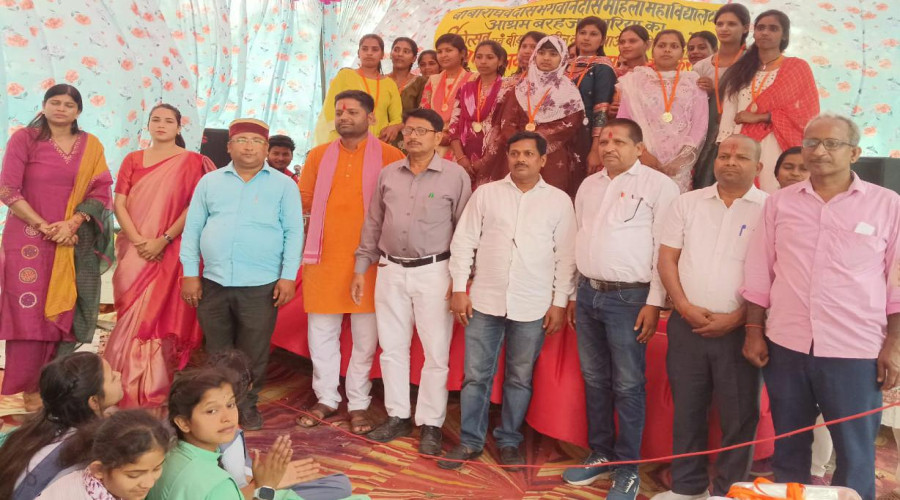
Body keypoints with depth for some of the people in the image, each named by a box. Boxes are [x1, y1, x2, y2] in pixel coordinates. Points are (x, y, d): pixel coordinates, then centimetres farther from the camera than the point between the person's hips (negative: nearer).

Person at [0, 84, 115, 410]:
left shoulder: (91, 146, 8)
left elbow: (101, 192, 2)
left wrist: (71, 223, -12)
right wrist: (45, 227, -12)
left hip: (76, 243, 2)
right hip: (30, 239, -2)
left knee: (69, 313, 3)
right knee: (30, 313, -2)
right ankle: (30, 387, 8)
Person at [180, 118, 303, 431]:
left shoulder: (283, 185, 3)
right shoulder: (210, 182, 9)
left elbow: (294, 233, 0)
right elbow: (192, 229, 9)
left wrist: (288, 276, -8)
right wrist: (190, 273, 2)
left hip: (261, 285, -2)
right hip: (213, 282, 2)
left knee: (253, 354, 7)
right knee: (216, 352, 12)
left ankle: (248, 405, 25)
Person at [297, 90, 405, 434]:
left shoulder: (390, 157, -1)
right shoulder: (319, 155, 11)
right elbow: (303, 200, 15)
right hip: (324, 255, 3)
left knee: (365, 334, 5)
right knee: (321, 332, 9)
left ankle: (358, 404, 18)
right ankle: (326, 398, 24)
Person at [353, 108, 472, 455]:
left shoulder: (455, 176, -4)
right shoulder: (388, 174, 8)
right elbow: (373, 225, 13)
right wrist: (361, 270, 11)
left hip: (434, 272, -4)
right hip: (391, 271, 4)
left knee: (436, 352, 1)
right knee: (392, 348, 10)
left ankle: (430, 425, 14)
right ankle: (397, 417, 24)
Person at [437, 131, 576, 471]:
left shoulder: (559, 201, 3)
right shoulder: (486, 193, 4)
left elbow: (565, 256, 3)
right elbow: (463, 242, 4)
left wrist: (560, 302, 0)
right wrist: (459, 289, -1)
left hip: (533, 307, 0)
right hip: (485, 301, 1)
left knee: (520, 378, 10)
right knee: (476, 375, 6)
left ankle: (509, 442, 26)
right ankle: (470, 441, 21)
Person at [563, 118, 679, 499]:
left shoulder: (658, 185, -6)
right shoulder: (589, 185, 13)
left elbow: (666, 249, -10)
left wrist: (654, 302, -14)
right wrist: (573, 294, 16)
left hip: (629, 297, -6)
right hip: (588, 293, 6)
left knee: (627, 386, 1)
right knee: (594, 379, 14)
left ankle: (627, 468, 14)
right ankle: (600, 454, 28)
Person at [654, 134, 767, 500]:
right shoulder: (687, 203, 7)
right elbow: (667, 259, 4)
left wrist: (737, 318, -12)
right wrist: (685, 307, -8)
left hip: (739, 330, -2)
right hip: (686, 325, 3)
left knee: (738, 415, 6)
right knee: (687, 409, 12)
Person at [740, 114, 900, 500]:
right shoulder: (779, 203, 5)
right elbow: (759, 273, 8)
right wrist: (754, 331, 4)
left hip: (855, 352, -2)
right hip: (786, 347, 2)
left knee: (855, 453, 7)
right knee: (788, 446, 15)